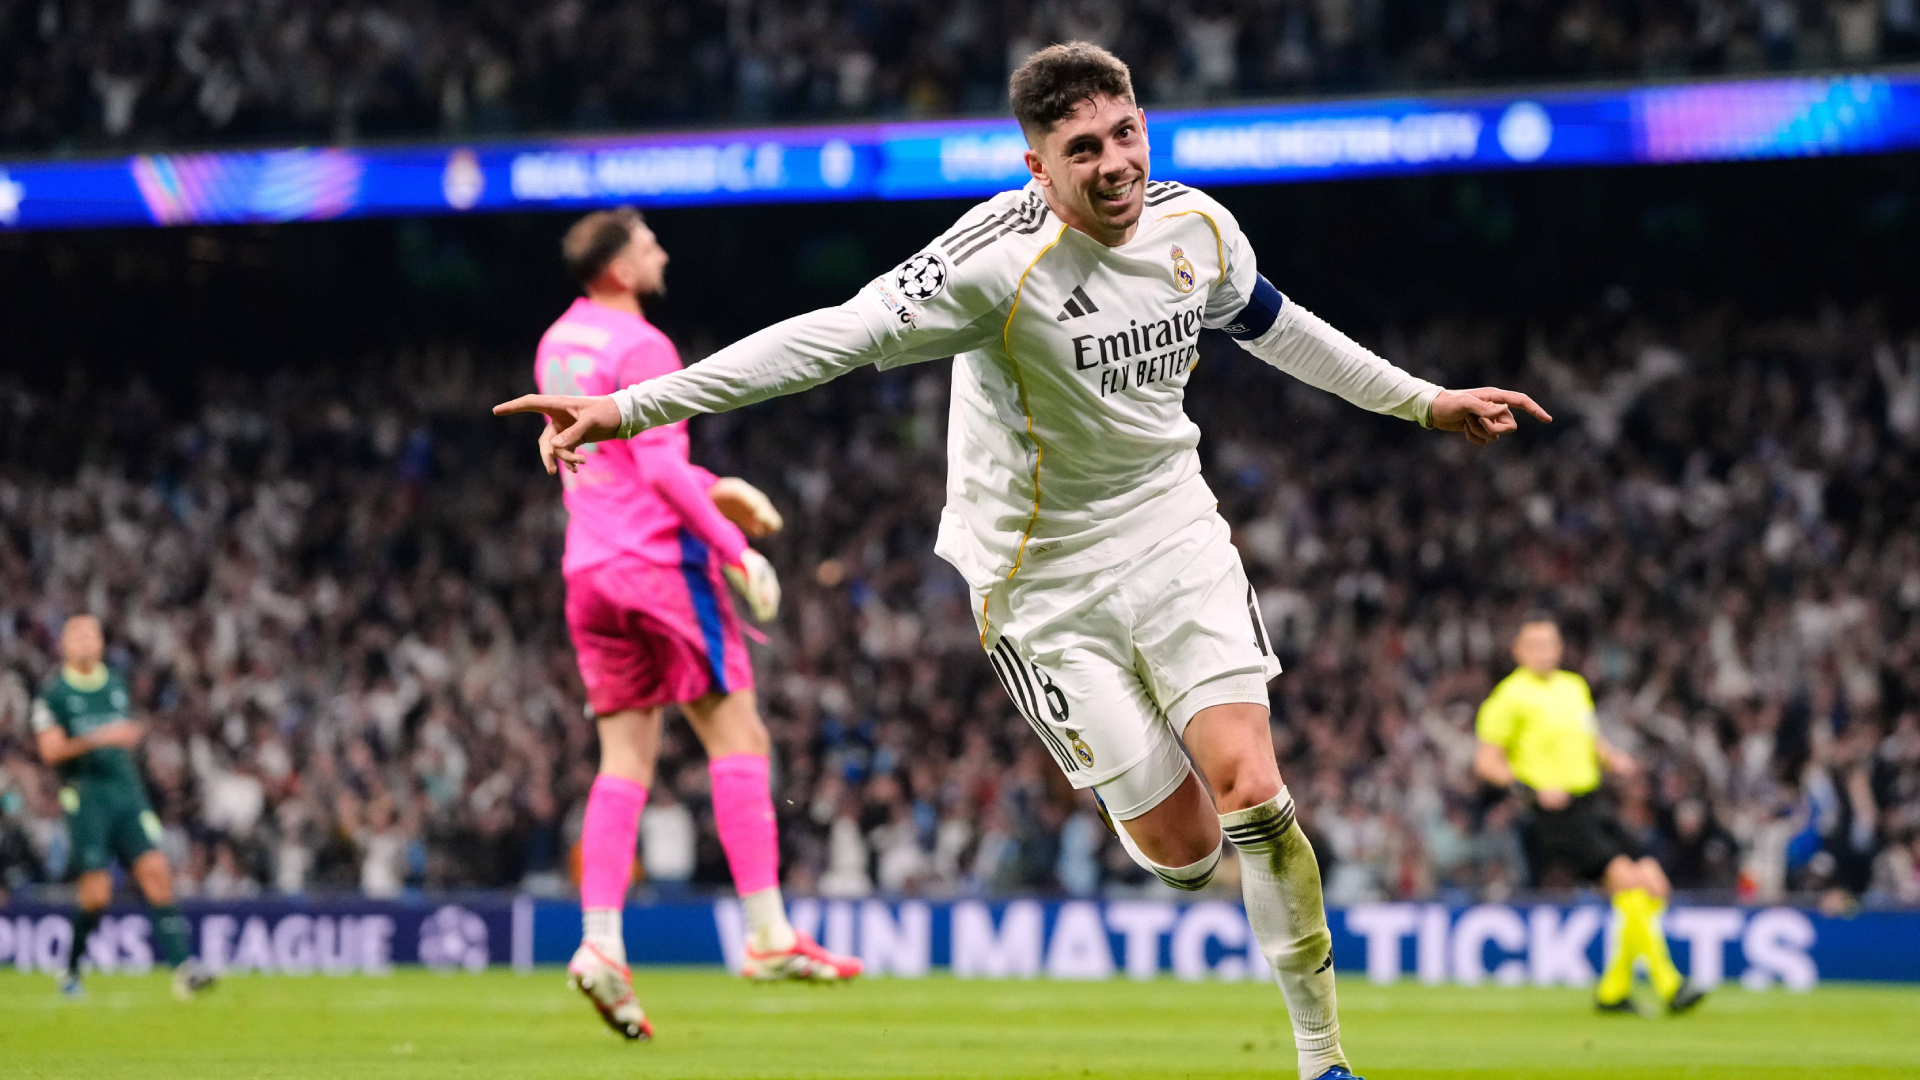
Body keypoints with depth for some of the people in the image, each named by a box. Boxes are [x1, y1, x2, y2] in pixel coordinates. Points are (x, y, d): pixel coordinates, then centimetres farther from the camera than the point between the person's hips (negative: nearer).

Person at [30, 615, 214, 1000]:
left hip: (126, 793, 4)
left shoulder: (116, 685, 16)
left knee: (156, 871, -12)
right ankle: (71, 970, 14)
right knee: (97, 894, -9)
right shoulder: (53, 694, -1)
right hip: (84, 795, -4)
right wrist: (95, 740, -23)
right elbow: (51, 751, -12)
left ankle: (182, 968, -18)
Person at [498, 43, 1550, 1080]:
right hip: (1042, 575, -4)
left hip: (1173, 531, 4)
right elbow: (837, 334, -32)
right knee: (1182, 852, -2)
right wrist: (633, 406, -41)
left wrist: (1423, 400, 27)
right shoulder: (1000, 258, -25)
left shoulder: (1195, 227, -5)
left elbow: (1269, 322, 17)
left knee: (1252, 792, -12)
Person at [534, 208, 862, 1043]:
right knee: (737, 738, -2)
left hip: (589, 567, 8)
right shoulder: (641, 346, -12)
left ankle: (600, 944, -9)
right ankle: (767, 935, -4)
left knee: (625, 758, 5)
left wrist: (715, 489, 25)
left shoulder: (560, 343, 16)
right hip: (661, 559, -8)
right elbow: (661, 468, -18)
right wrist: (735, 548, -14)